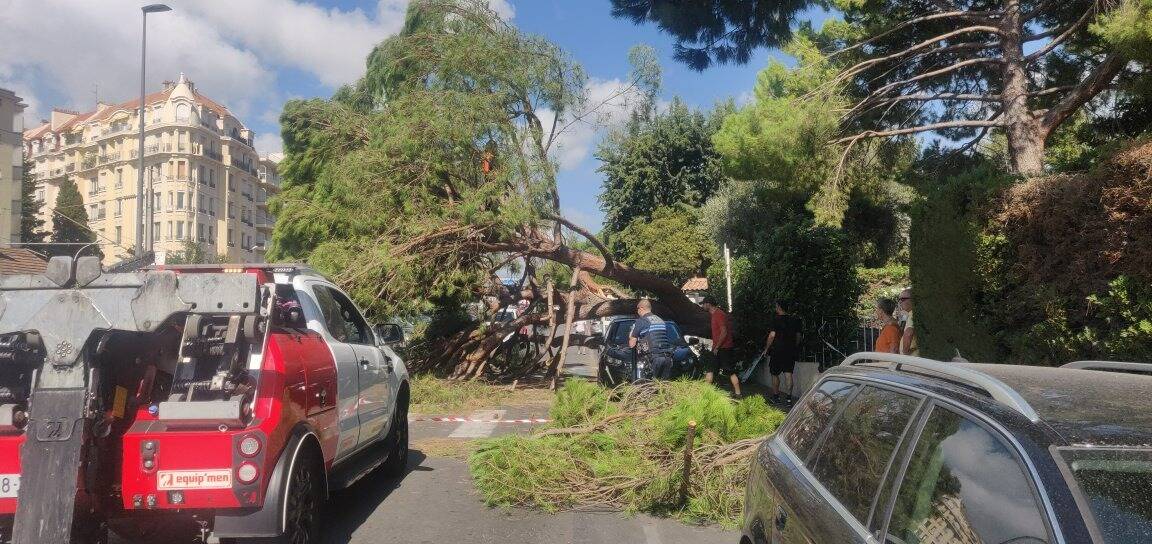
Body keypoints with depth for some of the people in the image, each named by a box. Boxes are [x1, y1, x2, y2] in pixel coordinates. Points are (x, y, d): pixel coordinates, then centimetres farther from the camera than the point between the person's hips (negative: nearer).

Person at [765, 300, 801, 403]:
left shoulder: (776, 320, -11)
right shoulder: (795, 320, 6)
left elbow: (772, 335, -14)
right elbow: (798, 336, 13)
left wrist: (767, 348, -3)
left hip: (777, 351, -5)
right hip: (791, 351, 5)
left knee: (775, 374, 9)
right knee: (789, 374, 5)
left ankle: (776, 395, 13)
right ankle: (789, 396, 2)